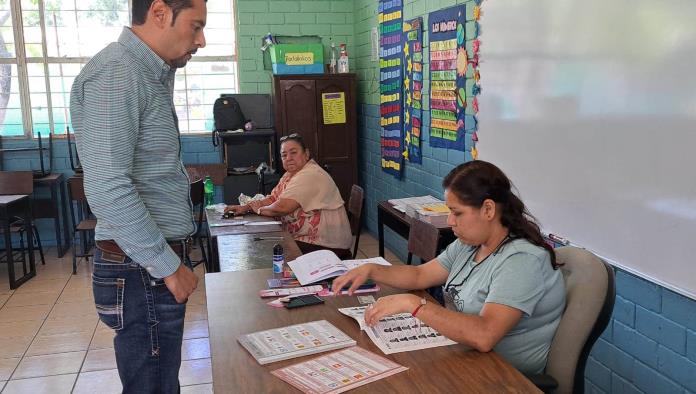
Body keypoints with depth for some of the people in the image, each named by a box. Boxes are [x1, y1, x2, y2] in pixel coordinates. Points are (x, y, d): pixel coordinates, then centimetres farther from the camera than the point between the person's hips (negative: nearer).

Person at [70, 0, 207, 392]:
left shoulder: (151, 74, 14)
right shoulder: (114, 74, -17)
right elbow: (108, 190, -25)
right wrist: (169, 267, -19)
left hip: (156, 264, 10)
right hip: (144, 272, -10)